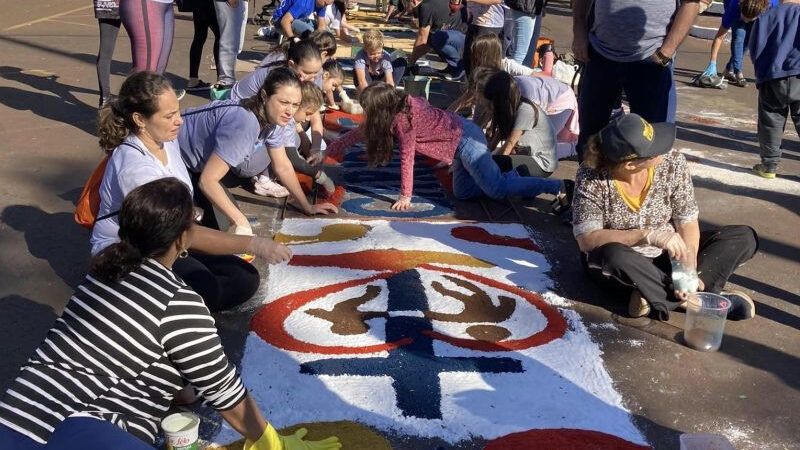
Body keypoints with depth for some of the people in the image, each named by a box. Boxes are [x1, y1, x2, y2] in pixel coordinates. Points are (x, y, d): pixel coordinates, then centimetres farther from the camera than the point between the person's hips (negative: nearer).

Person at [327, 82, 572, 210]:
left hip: (464, 140, -9)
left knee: (498, 189, -8)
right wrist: (329, 149, 22)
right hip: (461, 133, 9)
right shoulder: (398, 104, 6)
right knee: (462, 192, 14)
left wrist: (405, 196, -10)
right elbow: (364, 130, 17)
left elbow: (407, 158, -17)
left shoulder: (402, 119, -20)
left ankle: (556, 187, -7)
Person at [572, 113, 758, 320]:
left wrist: (689, 269, -28)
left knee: (745, 237, -9)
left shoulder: (672, 163, -15)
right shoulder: (592, 177, -22)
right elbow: (586, 239, -27)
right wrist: (648, 235, -37)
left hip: (667, 256, 4)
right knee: (613, 255, -39)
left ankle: (654, 294, -26)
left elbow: (688, 224, -11)